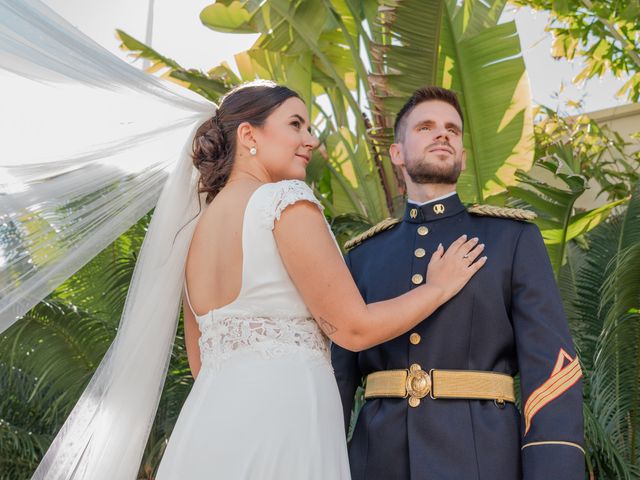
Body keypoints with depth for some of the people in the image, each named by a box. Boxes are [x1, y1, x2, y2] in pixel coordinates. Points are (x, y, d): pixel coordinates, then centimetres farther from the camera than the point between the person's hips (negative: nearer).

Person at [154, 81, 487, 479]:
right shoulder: (285, 198, -9)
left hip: (207, 427, 8)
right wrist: (440, 287, 5)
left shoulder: (200, 230, 15)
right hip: (280, 424, -8)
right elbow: (354, 328, -9)